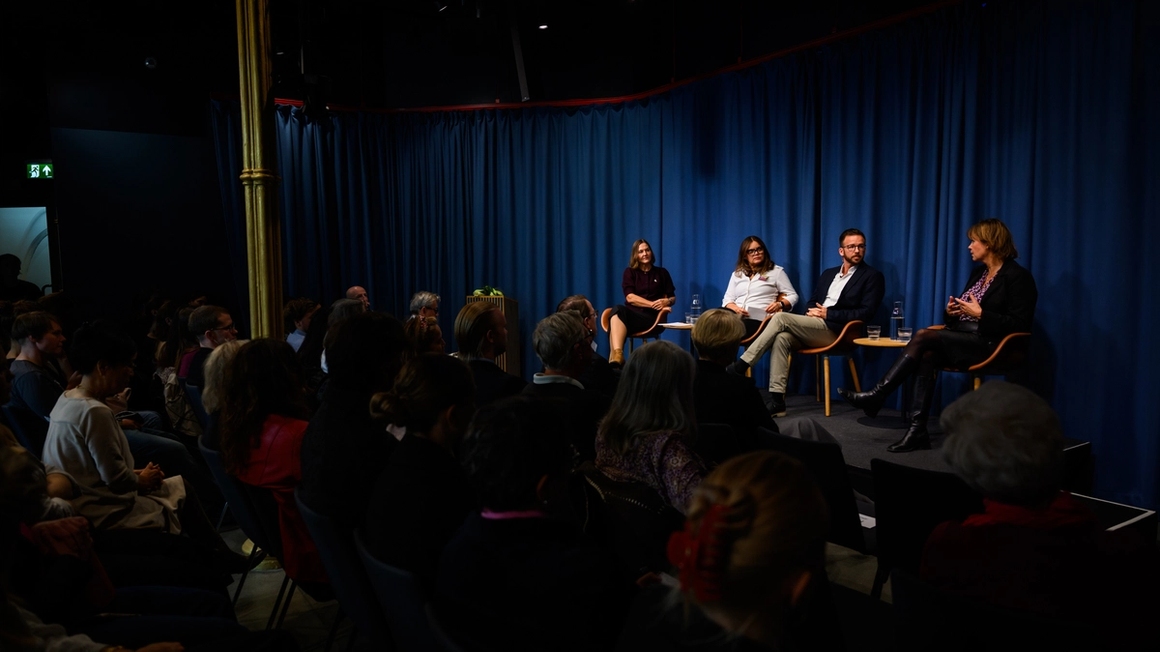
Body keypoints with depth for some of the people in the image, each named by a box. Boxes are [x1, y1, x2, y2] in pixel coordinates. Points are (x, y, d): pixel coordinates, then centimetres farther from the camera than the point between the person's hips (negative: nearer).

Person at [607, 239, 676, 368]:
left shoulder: (662, 273, 17)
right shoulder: (630, 272, 15)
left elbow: (673, 298, 15)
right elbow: (630, 297, 0)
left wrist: (667, 302, -10)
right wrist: (653, 304, -10)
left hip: (652, 317, -2)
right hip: (632, 313, 2)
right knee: (618, 310, -38)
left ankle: (616, 354, -57)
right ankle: (617, 353, -59)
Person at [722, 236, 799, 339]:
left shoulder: (776, 271, 15)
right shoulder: (737, 274, 25)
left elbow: (793, 296, 13)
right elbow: (727, 300, 20)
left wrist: (780, 304, -10)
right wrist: (736, 309, -5)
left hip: (759, 320, -3)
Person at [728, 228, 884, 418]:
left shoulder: (873, 276, 3)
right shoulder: (828, 274, 23)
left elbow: (867, 313, -8)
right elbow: (811, 302, 25)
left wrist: (828, 313, -11)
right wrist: (811, 313, 0)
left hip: (834, 330, -6)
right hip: (813, 328, 6)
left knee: (781, 317, -24)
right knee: (781, 338, -27)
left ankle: (740, 366, -21)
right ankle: (777, 401, -31)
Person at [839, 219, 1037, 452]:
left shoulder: (1017, 276, -5)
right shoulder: (979, 272, 20)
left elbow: (1020, 324, -13)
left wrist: (980, 314, -16)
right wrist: (952, 311, 3)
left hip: (989, 345, -7)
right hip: (962, 338, 8)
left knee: (924, 336, -26)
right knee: (927, 355, -26)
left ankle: (876, 396, -23)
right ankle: (917, 429, -31)